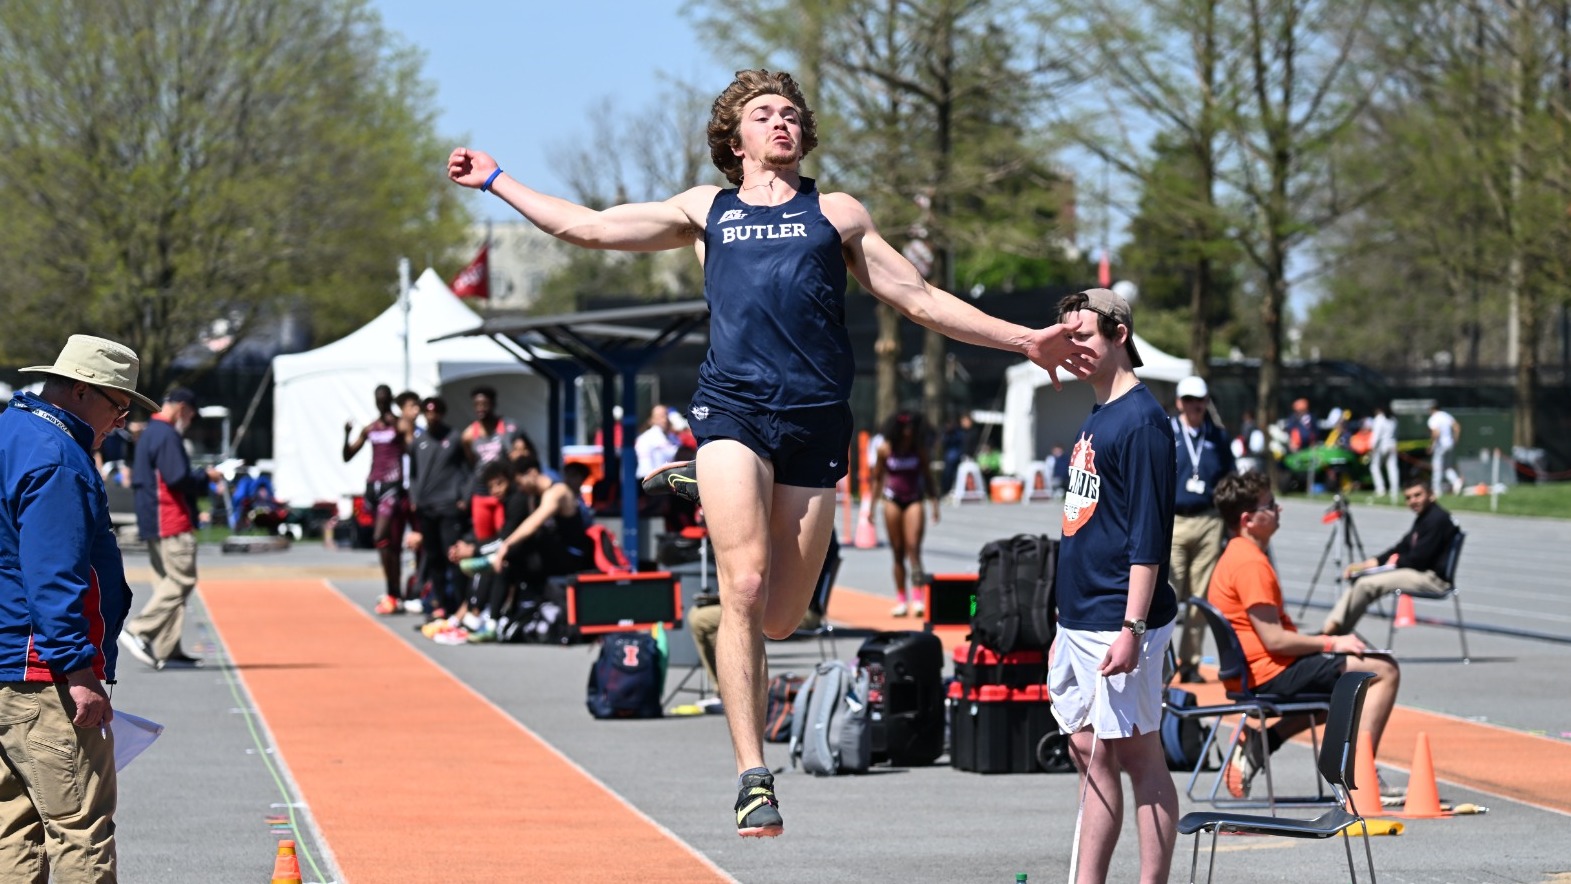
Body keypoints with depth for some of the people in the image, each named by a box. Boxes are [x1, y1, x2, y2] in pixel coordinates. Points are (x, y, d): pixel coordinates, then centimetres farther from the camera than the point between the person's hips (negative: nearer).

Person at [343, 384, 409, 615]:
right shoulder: (369, 429, 15)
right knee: (387, 543, 9)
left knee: (381, 538, -18)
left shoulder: (401, 426, -3)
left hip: (392, 485, -6)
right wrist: (347, 434, -1)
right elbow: (347, 456, 16)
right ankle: (394, 594, 13)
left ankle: (392, 594, -15)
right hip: (373, 484, 6)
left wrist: (399, 431, -25)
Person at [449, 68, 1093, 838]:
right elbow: (588, 227, 25)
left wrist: (1024, 340, 15)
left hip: (816, 419, 1)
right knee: (744, 591, -17)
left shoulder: (836, 214, 21)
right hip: (734, 408, -1)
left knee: (779, 618, 0)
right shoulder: (705, 210, 21)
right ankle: (753, 776, -14)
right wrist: (494, 181, 25)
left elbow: (921, 300, 21)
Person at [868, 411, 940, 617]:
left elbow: (927, 476, 8)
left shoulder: (919, 450, 1)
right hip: (892, 500, 1)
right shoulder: (885, 450, 0)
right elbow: (877, 478, 8)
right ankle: (901, 599, 12)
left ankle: (917, 598, -18)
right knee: (898, 552, 5)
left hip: (914, 501, -1)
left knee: (913, 547, -13)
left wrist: (934, 503, 4)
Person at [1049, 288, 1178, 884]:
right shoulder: (1095, 419, 16)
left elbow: (1148, 536, -17)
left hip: (1117, 621, -9)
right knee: (1090, 755, 10)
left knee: (1138, 755, -5)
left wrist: (1132, 628, -23)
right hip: (1078, 620, 9)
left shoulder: (1142, 419, -12)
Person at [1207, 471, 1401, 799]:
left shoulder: (1239, 555, 15)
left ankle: (1260, 743, 15)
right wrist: (1332, 643, -11)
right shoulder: (1250, 564, -18)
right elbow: (1274, 639, -21)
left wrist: (1326, 642, 9)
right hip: (1270, 673, -10)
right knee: (1384, 671, -9)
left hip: (1252, 673, 10)